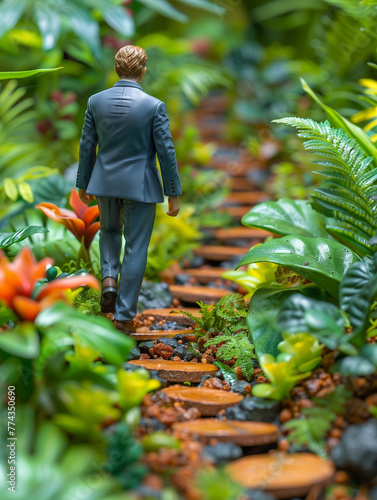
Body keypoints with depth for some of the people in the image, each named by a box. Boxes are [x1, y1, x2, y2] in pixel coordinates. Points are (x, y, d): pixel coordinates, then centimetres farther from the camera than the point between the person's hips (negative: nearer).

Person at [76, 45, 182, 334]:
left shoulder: (96, 101, -3)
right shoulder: (154, 106, -13)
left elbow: (87, 146, 4)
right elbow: (166, 152, -11)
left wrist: (83, 184, 16)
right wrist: (174, 194, -2)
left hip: (105, 183, 3)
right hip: (140, 185, -3)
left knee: (109, 230, 30)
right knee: (135, 248, 7)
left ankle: (109, 277, 8)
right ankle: (124, 315, 12)